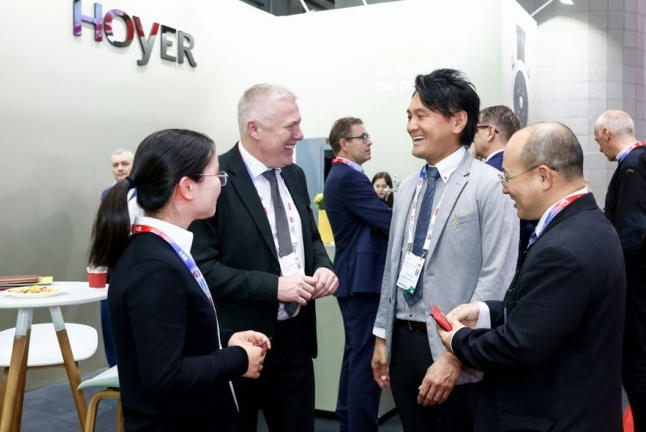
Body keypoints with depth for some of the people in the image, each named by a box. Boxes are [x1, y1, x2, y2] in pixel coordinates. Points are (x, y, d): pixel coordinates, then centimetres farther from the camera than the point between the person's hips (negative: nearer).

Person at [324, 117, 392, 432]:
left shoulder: (341, 175, 17)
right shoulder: (348, 177, -16)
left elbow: (374, 219, 18)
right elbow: (389, 222, -20)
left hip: (354, 276, 11)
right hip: (362, 277, -11)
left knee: (356, 355, 18)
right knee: (367, 359, -5)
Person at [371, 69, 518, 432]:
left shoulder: (490, 186, -12)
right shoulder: (408, 187, 9)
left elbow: (496, 279, -17)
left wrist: (454, 355, -20)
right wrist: (382, 336, 12)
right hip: (403, 341, 6)